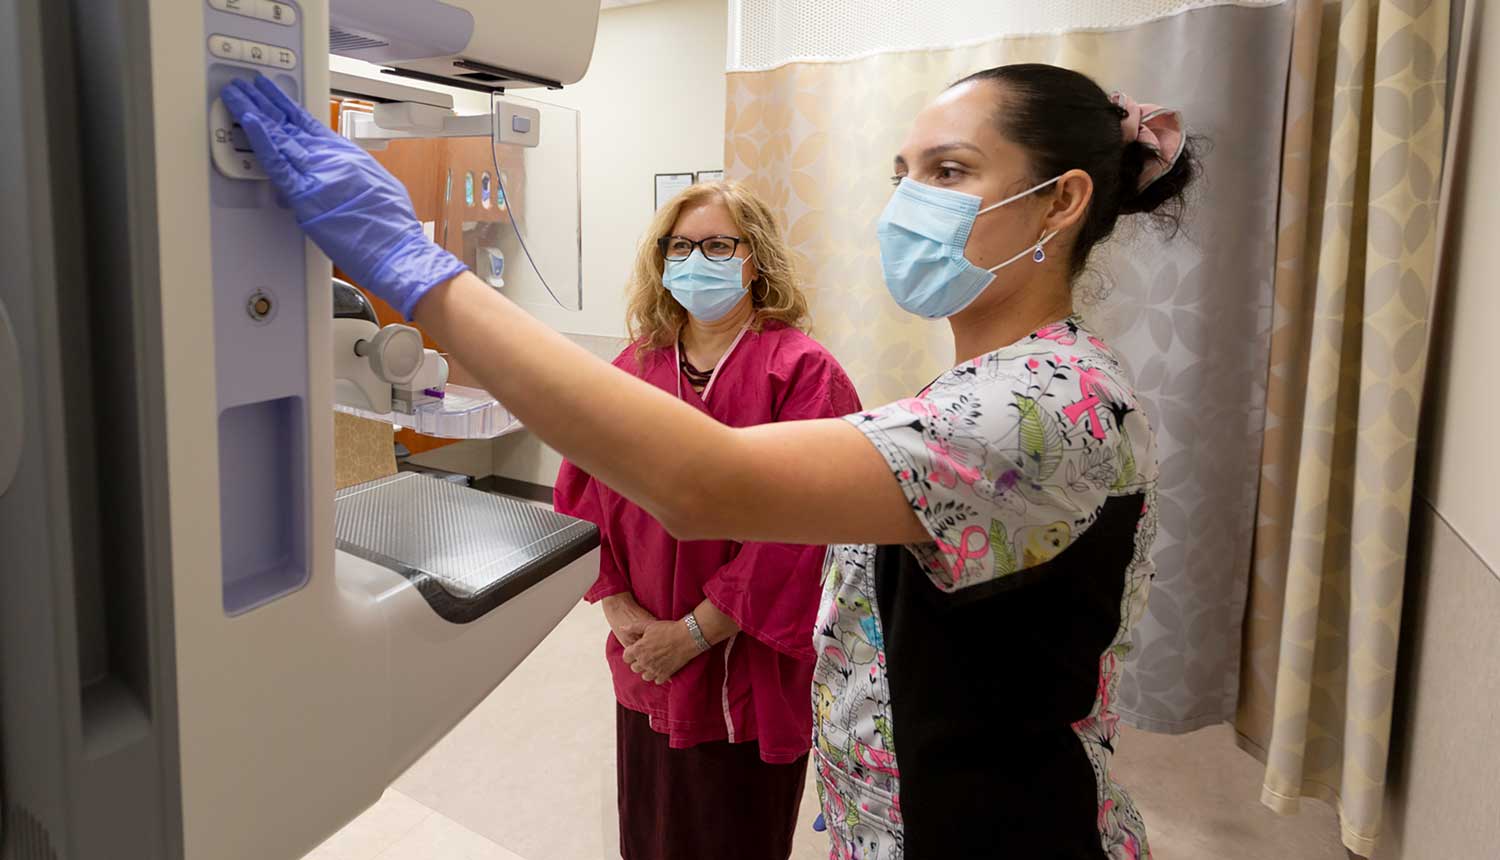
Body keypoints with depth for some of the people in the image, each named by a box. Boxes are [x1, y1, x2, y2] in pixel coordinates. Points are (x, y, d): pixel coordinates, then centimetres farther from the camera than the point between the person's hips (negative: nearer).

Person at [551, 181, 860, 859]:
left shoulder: (803, 372, -12)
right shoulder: (633, 367, 3)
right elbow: (581, 494, 3)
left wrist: (695, 632, -16)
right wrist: (621, 611, -7)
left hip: (749, 674, -4)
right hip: (645, 667, 4)